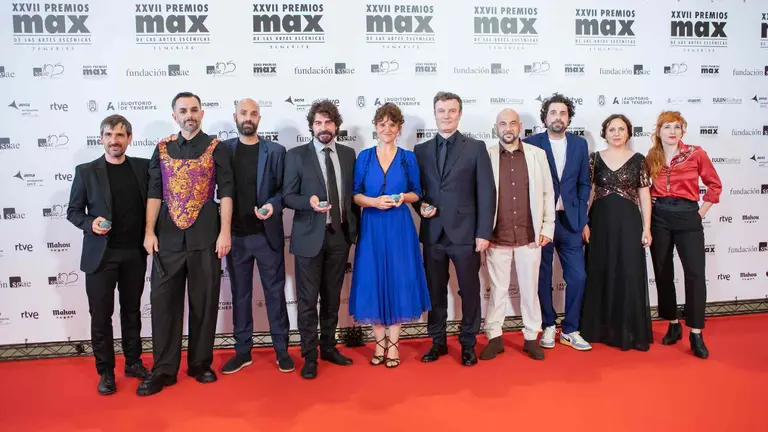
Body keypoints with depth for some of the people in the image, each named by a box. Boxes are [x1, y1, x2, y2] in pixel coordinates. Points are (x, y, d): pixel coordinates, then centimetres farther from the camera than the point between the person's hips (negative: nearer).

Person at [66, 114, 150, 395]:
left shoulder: (143, 167, 3)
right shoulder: (86, 171, -1)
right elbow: (73, 211, 2)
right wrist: (90, 223, -14)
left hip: (135, 253, 2)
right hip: (100, 254, -1)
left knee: (132, 311, 13)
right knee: (101, 316, 5)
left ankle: (133, 362, 26)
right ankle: (105, 372, 17)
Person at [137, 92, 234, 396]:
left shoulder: (216, 148, 2)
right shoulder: (162, 149, 9)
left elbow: (226, 191, -2)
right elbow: (154, 192, 6)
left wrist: (225, 232, -9)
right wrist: (149, 231, -2)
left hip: (205, 235, -2)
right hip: (168, 235, 2)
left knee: (204, 301, 6)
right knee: (163, 300, 3)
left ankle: (200, 363, 20)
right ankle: (164, 369, 13)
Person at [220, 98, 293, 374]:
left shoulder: (275, 151, 1)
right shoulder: (223, 149, 5)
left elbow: (284, 189, -1)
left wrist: (273, 205, -17)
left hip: (268, 234, -1)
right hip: (235, 235, 2)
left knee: (275, 291, 5)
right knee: (240, 294, 10)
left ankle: (281, 349, 16)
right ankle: (242, 351, 21)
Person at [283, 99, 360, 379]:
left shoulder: (348, 154, 9)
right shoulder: (296, 155, -2)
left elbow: (353, 192, 11)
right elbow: (287, 196, -4)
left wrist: (355, 229, 7)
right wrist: (309, 202, -23)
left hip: (340, 235, 3)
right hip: (309, 236, -3)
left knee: (332, 297, 14)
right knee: (308, 300, 3)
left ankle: (329, 347, 28)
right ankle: (309, 356, 14)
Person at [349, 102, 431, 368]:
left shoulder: (408, 158, 5)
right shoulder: (364, 157, 5)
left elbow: (417, 193, 8)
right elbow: (354, 194, 3)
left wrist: (403, 197, -13)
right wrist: (374, 201, -15)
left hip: (400, 227, 0)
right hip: (371, 227, 0)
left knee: (398, 281, 3)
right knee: (373, 282, 3)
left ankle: (393, 344, 16)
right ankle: (380, 342, 18)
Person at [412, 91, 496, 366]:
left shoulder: (476, 148, 1)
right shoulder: (421, 150, 9)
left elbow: (486, 192, -3)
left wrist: (484, 232, -9)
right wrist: (420, 205, -8)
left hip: (465, 232, -2)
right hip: (433, 233, 2)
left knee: (469, 291, 7)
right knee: (435, 291, 11)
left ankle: (468, 344, 23)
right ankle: (438, 342, 26)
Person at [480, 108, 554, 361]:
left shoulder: (537, 154, 4)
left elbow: (548, 193, 6)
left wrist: (547, 227, 1)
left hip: (530, 235, 1)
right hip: (497, 236, -1)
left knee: (530, 289, 10)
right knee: (497, 289, 8)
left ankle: (531, 338, 23)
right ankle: (494, 338, 20)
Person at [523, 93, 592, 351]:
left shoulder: (580, 144, 8)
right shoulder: (531, 143, -2)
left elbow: (584, 183, 10)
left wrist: (580, 215, 2)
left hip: (570, 221, 3)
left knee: (577, 276, 1)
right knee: (543, 277, 7)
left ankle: (570, 330, 16)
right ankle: (548, 326, 24)